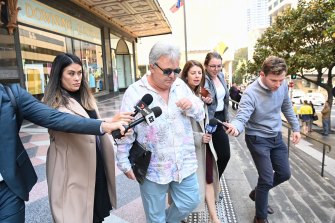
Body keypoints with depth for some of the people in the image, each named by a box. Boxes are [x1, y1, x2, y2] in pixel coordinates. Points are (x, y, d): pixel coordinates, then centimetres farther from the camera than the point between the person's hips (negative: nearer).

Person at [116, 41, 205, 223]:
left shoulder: (181, 85, 2)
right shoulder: (135, 92, -13)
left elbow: (200, 115, 9)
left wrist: (192, 105, -14)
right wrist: (125, 164, -7)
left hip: (184, 164, 4)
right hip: (152, 168, -4)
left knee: (190, 202, 20)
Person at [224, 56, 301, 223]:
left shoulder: (283, 85, -9)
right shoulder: (251, 93, -28)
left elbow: (287, 107, 10)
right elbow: (241, 118, -36)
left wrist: (295, 128, 12)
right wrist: (235, 127, -59)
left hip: (276, 137, 7)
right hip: (258, 139, -7)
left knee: (284, 174, 15)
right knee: (267, 179, -6)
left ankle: (257, 193, 40)